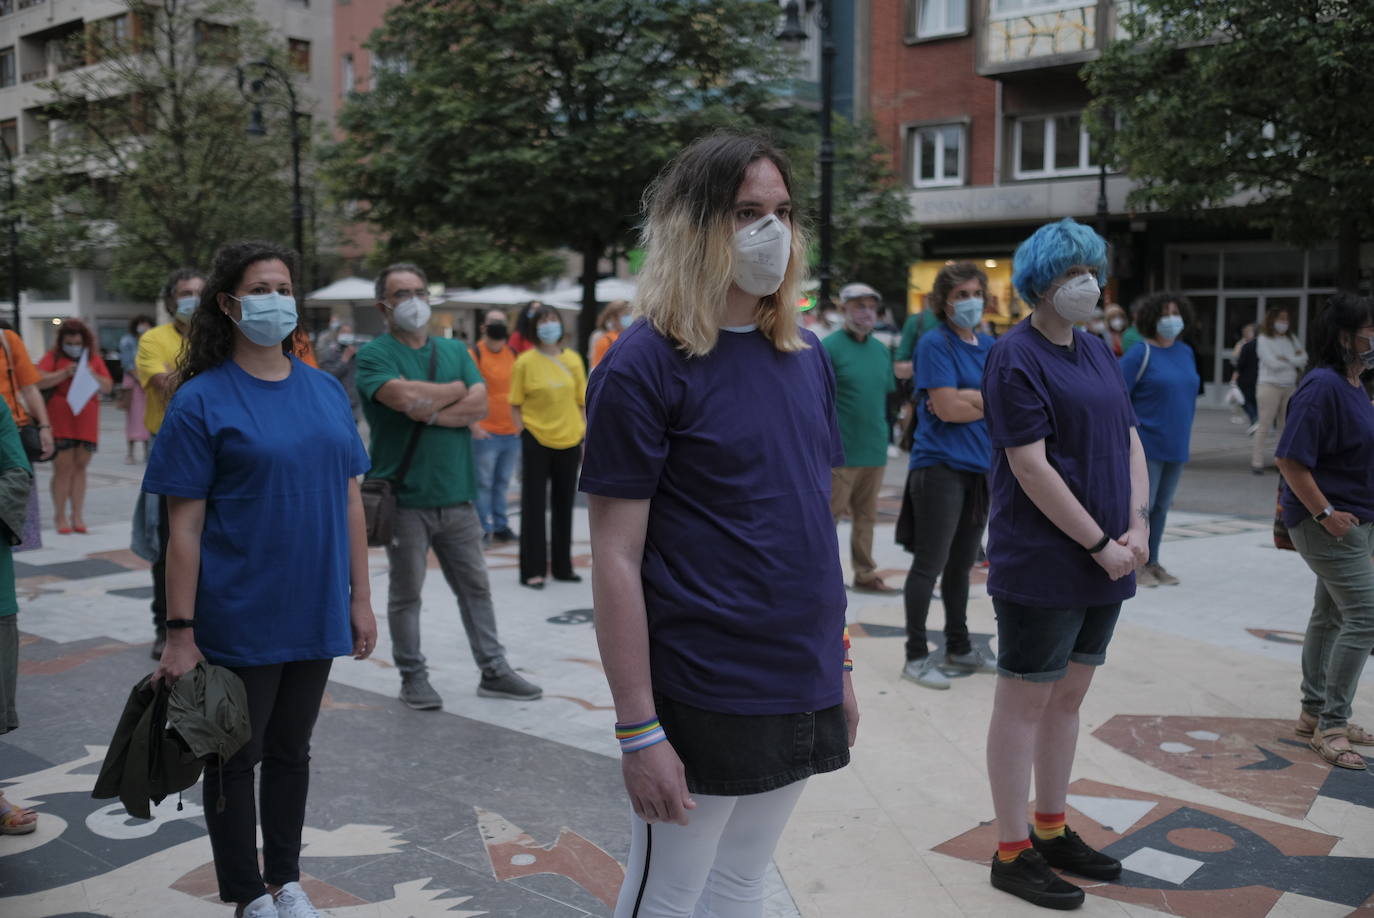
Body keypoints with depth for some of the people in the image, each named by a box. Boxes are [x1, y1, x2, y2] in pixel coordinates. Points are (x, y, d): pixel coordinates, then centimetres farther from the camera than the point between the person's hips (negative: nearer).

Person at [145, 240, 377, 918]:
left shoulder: (327, 391, 5)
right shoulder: (201, 400, -9)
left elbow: (349, 501, 8)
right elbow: (185, 525, -10)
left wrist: (360, 598, 7)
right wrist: (180, 632, -12)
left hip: (314, 614, 5)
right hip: (239, 622, -4)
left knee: (291, 749, 18)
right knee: (235, 757, 10)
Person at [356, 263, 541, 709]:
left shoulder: (455, 350, 12)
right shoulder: (374, 354, -3)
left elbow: (480, 405, 0)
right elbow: (404, 396, -21)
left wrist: (433, 413, -15)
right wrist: (456, 390, -5)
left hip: (456, 494, 5)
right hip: (404, 496, -4)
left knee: (475, 587, 10)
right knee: (406, 592, 7)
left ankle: (494, 671, 20)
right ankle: (413, 677, 19)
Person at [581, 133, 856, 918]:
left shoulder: (808, 357, 7)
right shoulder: (645, 366, -12)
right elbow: (616, 558, -14)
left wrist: (839, 661, 13)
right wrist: (638, 729, -15)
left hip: (803, 687, 6)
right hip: (701, 696, -6)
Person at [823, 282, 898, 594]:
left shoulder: (881, 350, 13)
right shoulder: (829, 347, -8)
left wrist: (883, 435, 17)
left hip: (875, 452, 6)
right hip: (841, 453, -6)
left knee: (866, 516, 13)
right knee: (829, 515, -1)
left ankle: (865, 574, 22)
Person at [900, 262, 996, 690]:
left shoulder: (990, 347, 13)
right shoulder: (935, 343, -9)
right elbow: (946, 408, -18)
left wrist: (966, 399, -10)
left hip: (979, 466, 7)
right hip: (941, 466, -7)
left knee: (962, 563, 16)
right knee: (929, 564, -2)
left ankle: (959, 648, 28)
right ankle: (916, 657, 7)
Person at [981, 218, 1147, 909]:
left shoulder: (1098, 352, 14)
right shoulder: (1016, 357, -12)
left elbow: (1130, 440, 14)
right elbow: (1030, 467, -18)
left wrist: (1138, 527, 0)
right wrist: (1101, 545, -15)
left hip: (1103, 566, 8)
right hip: (1041, 563, -8)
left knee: (1068, 697, 16)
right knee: (1025, 701, 1)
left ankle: (1053, 831, 30)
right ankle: (1013, 853, 12)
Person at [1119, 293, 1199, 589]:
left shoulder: (1186, 352, 11)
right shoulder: (1140, 354, -10)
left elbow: (1190, 393, 19)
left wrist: (1183, 430, 15)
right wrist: (1133, 429, -13)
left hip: (1176, 446, 7)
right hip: (1147, 443, -6)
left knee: (1161, 506, 13)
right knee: (1142, 505, -3)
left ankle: (1152, 563, 23)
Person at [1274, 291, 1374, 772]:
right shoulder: (1322, 386, -20)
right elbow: (1290, 460, -24)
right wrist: (1325, 513, -22)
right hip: (1327, 522, -10)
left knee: (1331, 615, 16)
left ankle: (1315, 714, 28)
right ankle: (1330, 726, -2)